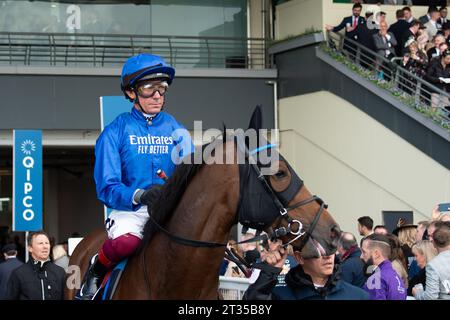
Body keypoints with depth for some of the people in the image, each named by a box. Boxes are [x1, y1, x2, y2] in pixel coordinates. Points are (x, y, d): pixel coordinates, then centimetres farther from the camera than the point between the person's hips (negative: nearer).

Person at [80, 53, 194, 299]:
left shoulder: (176, 130, 11)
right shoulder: (116, 132, -1)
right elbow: (107, 187, -9)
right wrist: (139, 195, -28)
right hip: (129, 209, -4)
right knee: (125, 241, -37)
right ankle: (96, 271, -1)